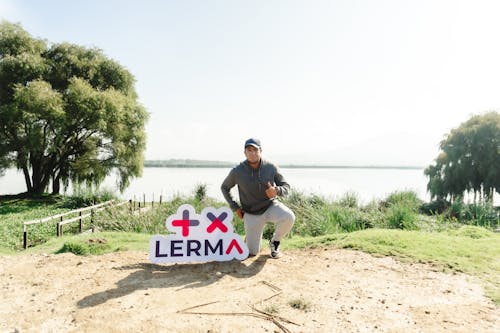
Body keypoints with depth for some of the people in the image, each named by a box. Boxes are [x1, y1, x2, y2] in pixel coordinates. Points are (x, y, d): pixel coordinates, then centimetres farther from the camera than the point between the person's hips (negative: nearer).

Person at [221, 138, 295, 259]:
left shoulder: (271, 167, -13)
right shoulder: (237, 171, -14)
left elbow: (286, 187, -5)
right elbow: (224, 187, 3)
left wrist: (276, 190, -29)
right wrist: (235, 207, -3)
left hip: (271, 206, 1)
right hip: (251, 214, 0)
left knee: (288, 217, -32)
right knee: (252, 252, -2)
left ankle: (274, 242, -1)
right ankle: (251, 235, 34)